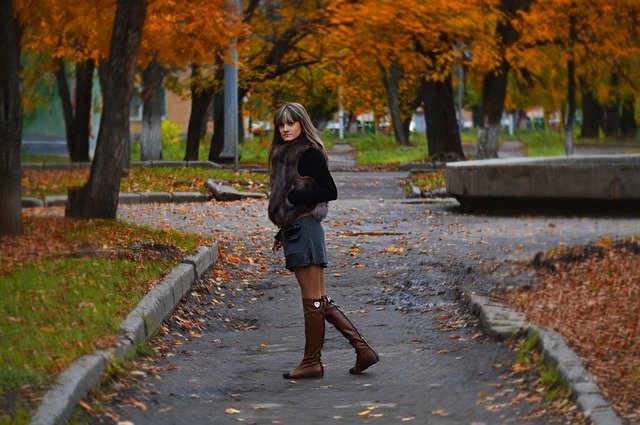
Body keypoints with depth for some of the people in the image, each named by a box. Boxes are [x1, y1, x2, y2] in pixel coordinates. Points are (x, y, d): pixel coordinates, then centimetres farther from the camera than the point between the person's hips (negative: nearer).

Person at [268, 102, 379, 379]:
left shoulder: (309, 154, -9)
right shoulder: (285, 154, 19)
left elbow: (330, 192, -15)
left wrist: (294, 197, -14)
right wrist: (281, 235, 21)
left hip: (305, 230, -10)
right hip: (294, 232, 10)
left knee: (312, 300, -3)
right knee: (320, 301, 9)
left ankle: (311, 363, 3)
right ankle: (363, 350, 10)